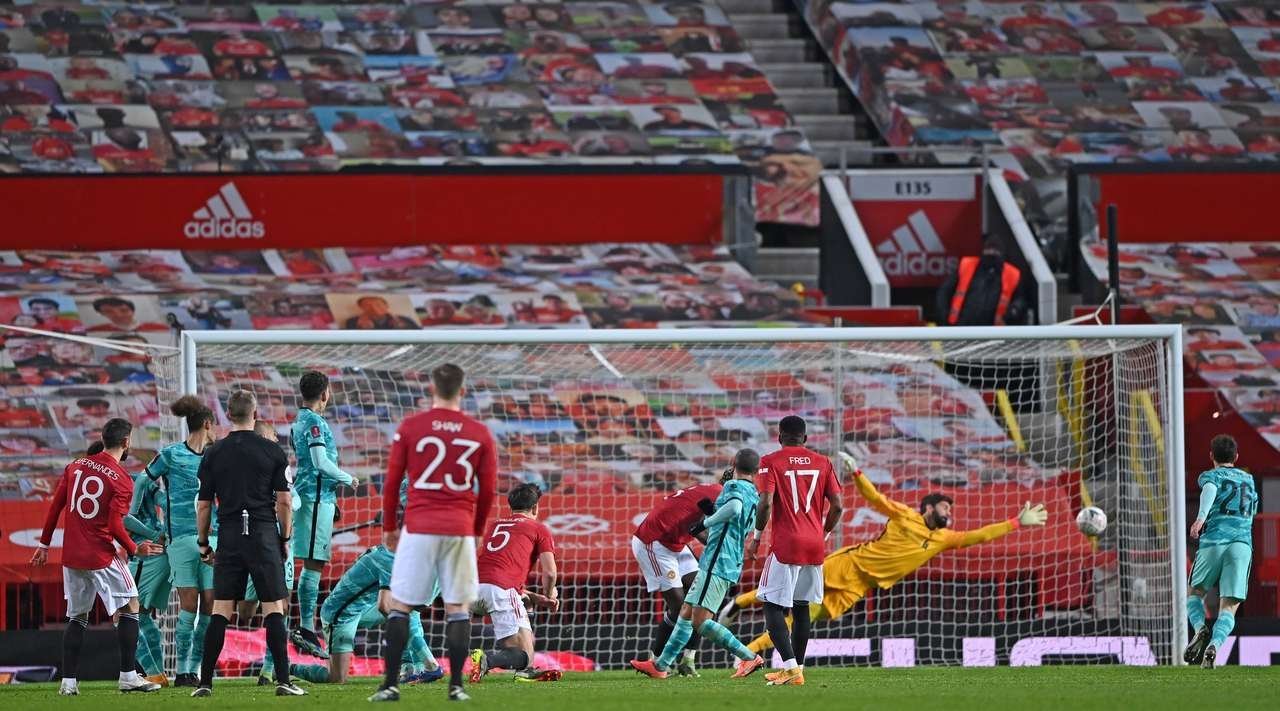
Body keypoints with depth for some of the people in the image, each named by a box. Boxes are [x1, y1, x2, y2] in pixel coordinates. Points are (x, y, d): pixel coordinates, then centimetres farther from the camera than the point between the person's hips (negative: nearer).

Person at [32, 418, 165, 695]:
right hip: (102, 556, -6)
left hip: (71, 556, 6)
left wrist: (44, 543, 18)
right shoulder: (121, 480, -10)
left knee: (77, 618, 13)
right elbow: (115, 525, -17)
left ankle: (68, 682, 8)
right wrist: (134, 549, -1)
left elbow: (55, 506, 10)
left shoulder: (76, 466, 7)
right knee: (130, 608, 5)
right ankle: (128, 676, -2)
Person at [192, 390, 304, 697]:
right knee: (273, 607, 0)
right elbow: (284, 501, -2)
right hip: (264, 534, -2)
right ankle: (283, 680, -5)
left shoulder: (214, 453, 4)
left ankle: (205, 681, 1)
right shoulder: (272, 452, 0)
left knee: (221, 609, 4)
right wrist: (285, 538, 9)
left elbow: (203, 505, 6)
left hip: (229, 536, 2)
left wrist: (203, 543, 16)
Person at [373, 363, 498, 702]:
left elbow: (392, 481, 3)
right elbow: (488, 489, 8)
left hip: (418, 528, -1)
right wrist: (477, 529, 22)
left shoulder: (410, 427, -1)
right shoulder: (480, 433, 3)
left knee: (400, 606, 4)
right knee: (458, 608, 7)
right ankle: (456, 685, 2)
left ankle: (390, 684, -1)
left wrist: (389, 527, 15)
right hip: (460, 529, 1)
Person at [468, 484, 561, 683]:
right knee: (524, 656, -4)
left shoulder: (495, 525, 32)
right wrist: (549, 595, 27)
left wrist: (536, 598, 33)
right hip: (502, 590, -6)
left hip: (474, 588, 6)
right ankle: (486, 659, -36)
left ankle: (526, 670, 25)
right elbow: (549, 573, 5)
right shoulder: (539, 529, 15)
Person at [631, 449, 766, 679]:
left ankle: (750, 658, -12)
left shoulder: (734, 486, -9)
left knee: (700, 620, -14)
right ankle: (661, 665, 19)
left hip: (717, 562, -10)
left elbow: (734, 507, -31)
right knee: (686, 613, 14)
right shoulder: (754, 495, 17)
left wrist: (705, 524, -20)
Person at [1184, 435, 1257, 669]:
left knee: (1195, 592, 17)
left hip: (1214, 540, -2)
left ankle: (1200, 628, -13)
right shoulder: (1249, 480, 26)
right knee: (1229, 606, -3)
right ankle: (1214, 645, -30)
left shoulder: (1211, 476, 12)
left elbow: (1210, 490, -12)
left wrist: (1201, 517, -28)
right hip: (1243, 542, 2)